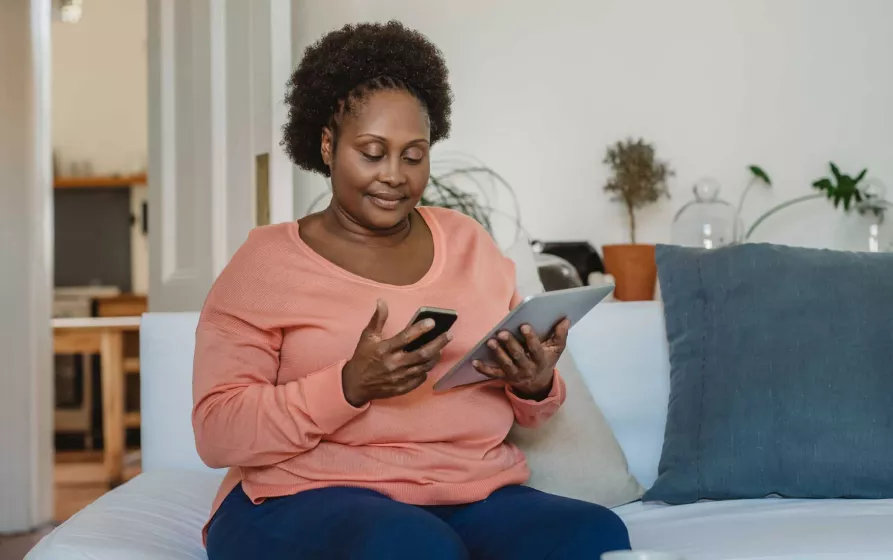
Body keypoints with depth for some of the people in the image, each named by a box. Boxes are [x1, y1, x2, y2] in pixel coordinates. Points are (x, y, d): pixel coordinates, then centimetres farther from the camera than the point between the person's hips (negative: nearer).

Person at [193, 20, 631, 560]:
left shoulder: (470, 243, 14)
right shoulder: (268, 260, 1)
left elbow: (518, 410, 19)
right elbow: (217, 433, -7)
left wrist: (537, 386, -7)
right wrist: (351, 386, -21)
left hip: (475, 498, 4)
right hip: (309, 503, -3)